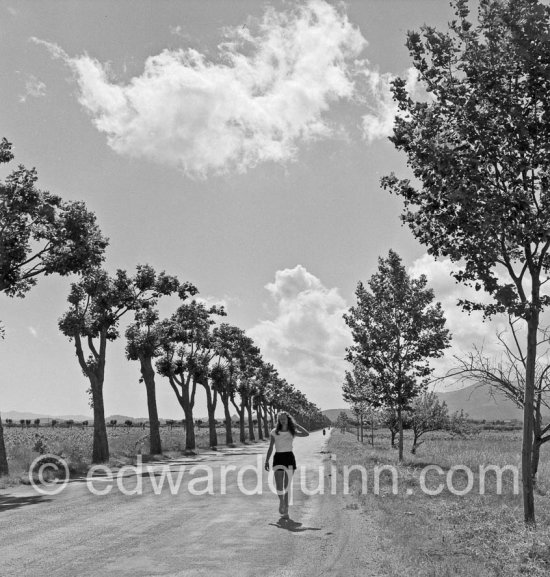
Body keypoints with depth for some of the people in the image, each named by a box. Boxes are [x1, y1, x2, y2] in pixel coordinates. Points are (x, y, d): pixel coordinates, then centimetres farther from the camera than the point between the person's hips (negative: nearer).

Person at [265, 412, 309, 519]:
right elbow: (271, 447, 9)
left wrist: (296, 425, -5)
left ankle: (286, 510, 10)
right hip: (278, 458, 0)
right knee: (279, 485, -16)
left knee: (287, 486, 3)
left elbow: (306, 434, -10)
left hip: (289, 458, 0)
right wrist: (267, 460, 3)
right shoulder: (274, 432, 4)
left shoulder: (292, 432, 4)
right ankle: (281, 500, 11)